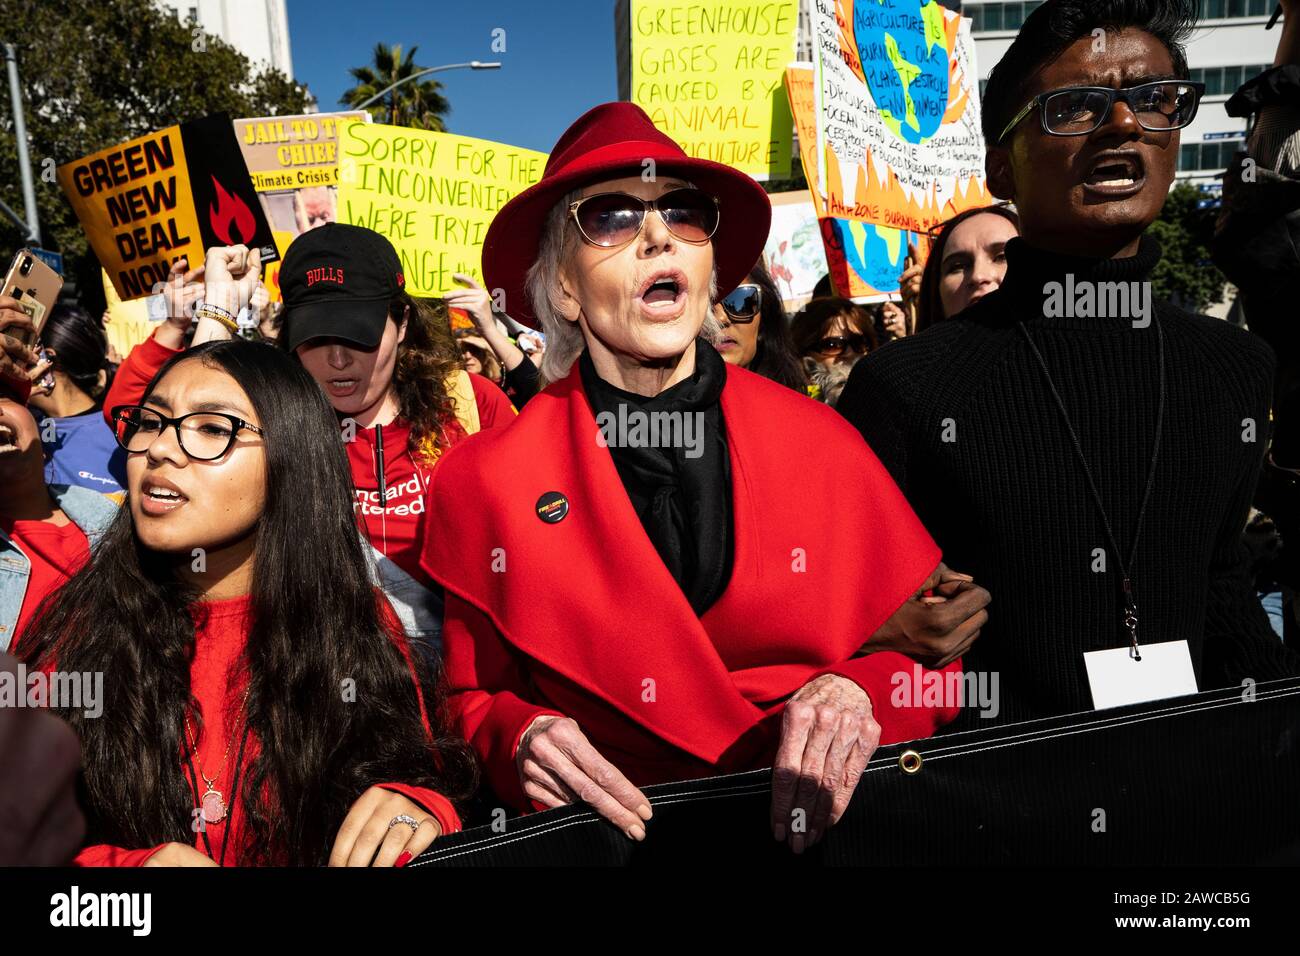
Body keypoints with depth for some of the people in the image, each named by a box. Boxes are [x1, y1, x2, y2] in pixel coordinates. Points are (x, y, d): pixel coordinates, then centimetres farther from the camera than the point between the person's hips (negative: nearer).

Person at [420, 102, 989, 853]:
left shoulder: (821, 445, -4)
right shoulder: (485, 483, -6)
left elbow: (928, 660, 3)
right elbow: (474, 703, 4)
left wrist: (857, 694, -16)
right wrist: (519, 739, -16)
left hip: (815, 822, 2)